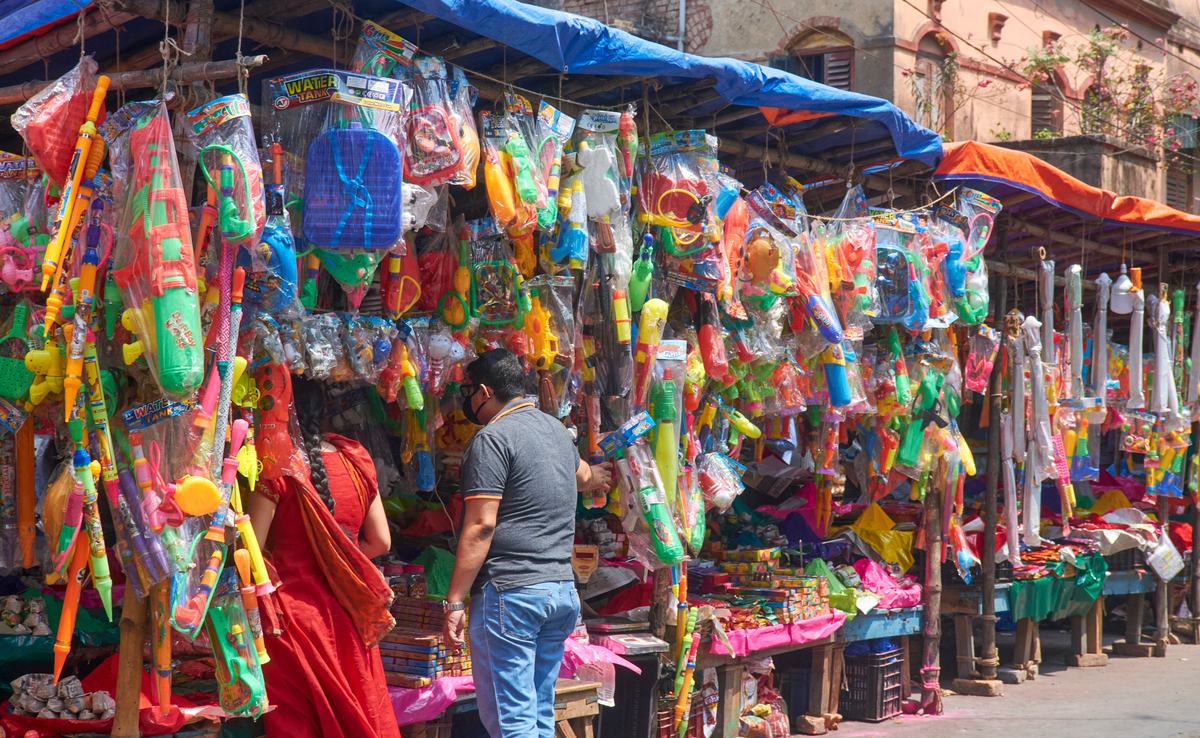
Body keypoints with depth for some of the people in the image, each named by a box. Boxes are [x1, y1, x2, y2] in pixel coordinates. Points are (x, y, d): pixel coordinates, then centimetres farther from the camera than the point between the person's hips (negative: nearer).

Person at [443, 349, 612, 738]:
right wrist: (602, 474, 63)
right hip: (563, 589, 8)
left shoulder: (493, 437, -9)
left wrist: (454, 602, -13)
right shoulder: (556, 428, 16)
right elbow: (583, 475, 39)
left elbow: (481, 526, -16)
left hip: (509, 593, -8)